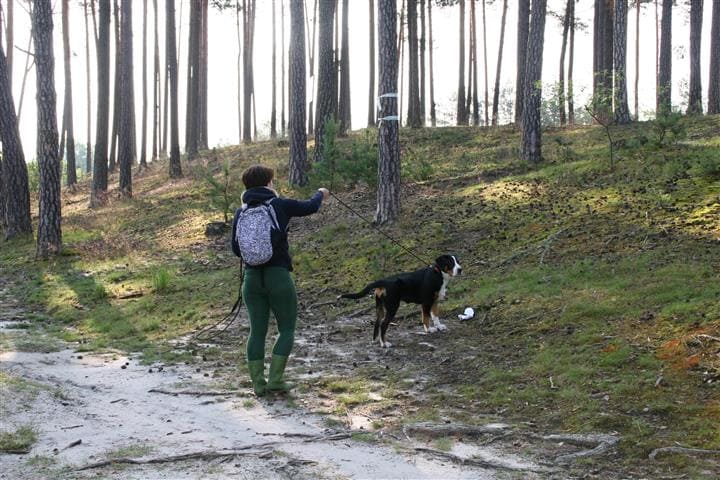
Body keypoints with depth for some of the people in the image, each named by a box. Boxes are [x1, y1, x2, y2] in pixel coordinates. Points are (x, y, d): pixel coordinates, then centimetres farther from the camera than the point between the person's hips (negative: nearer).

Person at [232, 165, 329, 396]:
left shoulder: (241, 214, 3)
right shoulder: (280, 205, -5)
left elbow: (236, 248, 6)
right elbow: (310, 207, 10)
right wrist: (320, 194, 31)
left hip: (252, 277, 4)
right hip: (278, 276, -4)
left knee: (257, 331, 10)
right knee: (287, 329, 9)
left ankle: (258, 384, 10)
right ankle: (275, 379, 1)